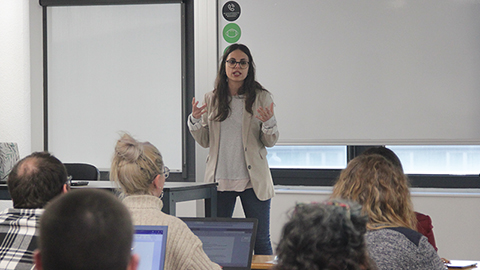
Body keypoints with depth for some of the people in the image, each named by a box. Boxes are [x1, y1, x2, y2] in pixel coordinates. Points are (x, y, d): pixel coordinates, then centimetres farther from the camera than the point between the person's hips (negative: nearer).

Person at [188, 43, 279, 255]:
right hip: (220, 180, 2)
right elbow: (205, 141, 12)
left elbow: (270, 142, 2)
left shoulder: (262, 98, 2)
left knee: (261, 240, 2)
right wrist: (194, 121, -5)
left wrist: (268, 123, -18)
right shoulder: (211, 99, 8)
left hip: (253, 180, -2)